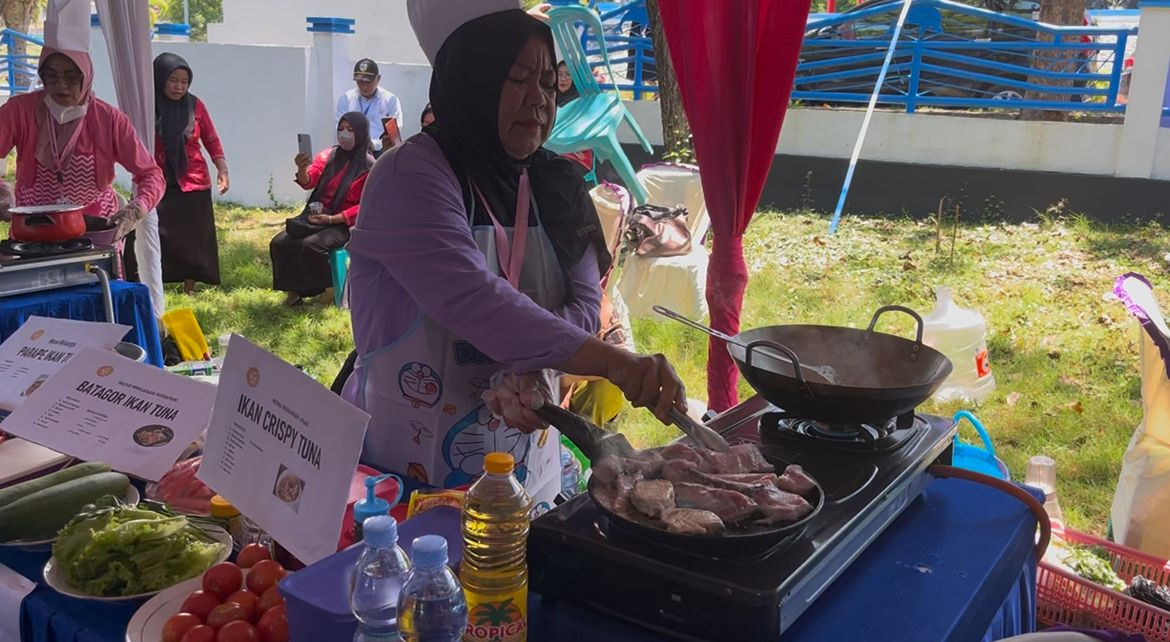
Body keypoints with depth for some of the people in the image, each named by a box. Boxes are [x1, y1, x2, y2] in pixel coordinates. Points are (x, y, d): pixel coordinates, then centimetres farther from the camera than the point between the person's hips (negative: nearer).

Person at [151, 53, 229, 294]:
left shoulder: (195, 106, 1)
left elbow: (211, 140, 7)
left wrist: (222, 169, -4)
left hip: (193, 184, 2)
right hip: (158, 184, -2)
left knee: (192, 239, 7)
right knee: (157, 239, -6)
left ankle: (190, 291, 18)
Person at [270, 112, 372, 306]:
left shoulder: (369, 167, -7)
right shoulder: (328, 155, 7)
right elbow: (309, 182, -6)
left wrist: (331, 219, -19)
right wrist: (302, 169, -30)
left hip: (342, 224, -5)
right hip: (315, 217, 5)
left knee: (311, 246, -31)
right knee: (279, 243, -15)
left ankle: (327, 289, -9)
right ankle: (294, 290, -1)